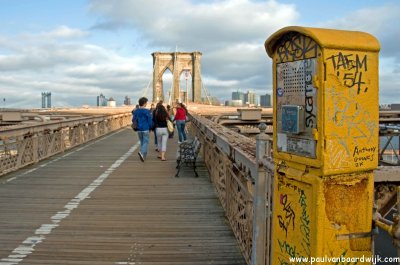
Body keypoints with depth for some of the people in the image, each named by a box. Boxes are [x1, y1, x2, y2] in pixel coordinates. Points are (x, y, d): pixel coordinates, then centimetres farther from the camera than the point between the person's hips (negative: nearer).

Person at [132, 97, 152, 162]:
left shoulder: (135, 111, 4)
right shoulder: (147, 111, -11)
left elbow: (133, 120, 7)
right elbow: (150, 121, -9)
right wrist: (150, 128, 6)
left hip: (139, 130, 5)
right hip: (145, 129, -5)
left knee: (142, 142, 17)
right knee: (145, 142, -2)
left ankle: (143, 155, 23)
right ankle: (142, 152, -25)